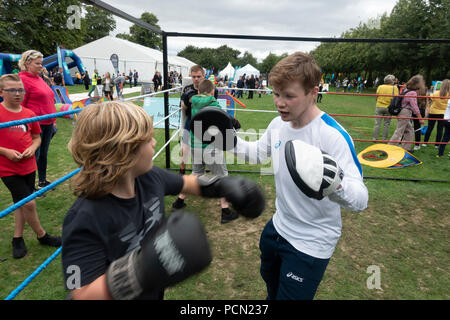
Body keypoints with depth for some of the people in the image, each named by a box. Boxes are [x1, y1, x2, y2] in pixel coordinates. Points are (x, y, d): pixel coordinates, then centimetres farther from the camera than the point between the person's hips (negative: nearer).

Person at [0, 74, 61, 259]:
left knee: (22, 203, 15)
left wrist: (33, 148, -6)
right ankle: (42, 236, 16)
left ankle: (17, 239, 32)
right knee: (28, 203, -6)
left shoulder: (29, 114, 2)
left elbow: (36, 137, 13)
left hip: (28, 166, 5)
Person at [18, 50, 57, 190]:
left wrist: (53, 120, 21)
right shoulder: (23, 79, -11)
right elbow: (19, 106, -14)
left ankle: (42, 181, 32)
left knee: (44, 153, 17)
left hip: (47, 123, 8)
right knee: (34, 155, 1)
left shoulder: (39, 79, 15)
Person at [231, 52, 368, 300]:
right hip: (278, 227, 7)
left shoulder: (333, 135, -28)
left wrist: (335, 186, -54)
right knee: (271, 287, 30)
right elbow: (258, 153, 12)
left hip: (312, 243, -6)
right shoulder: (278, 124, -7)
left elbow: (360, 200, -32)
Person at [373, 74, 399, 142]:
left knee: (377, 123, 4)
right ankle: (385, 139, 12)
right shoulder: (394, 88, -4)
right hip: (388, 108, -1)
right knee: (386, 124, 8)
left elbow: (376, 97, 1)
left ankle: (375, 138, 5)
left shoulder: (380, 87, -1)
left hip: (379, 106, 1)